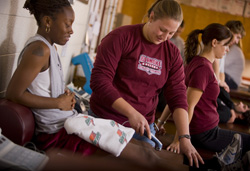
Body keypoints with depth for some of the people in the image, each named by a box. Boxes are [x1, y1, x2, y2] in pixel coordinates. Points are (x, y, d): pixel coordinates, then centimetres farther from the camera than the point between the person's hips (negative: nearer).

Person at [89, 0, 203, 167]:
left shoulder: (172, 54, 2)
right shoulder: (121, 37, -11)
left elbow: (178, 97, -3)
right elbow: (99, 80, -17)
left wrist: (185, 138, -16)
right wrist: (131, 113, -25)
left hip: (143, 127, 3)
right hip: (105, 121, -3)